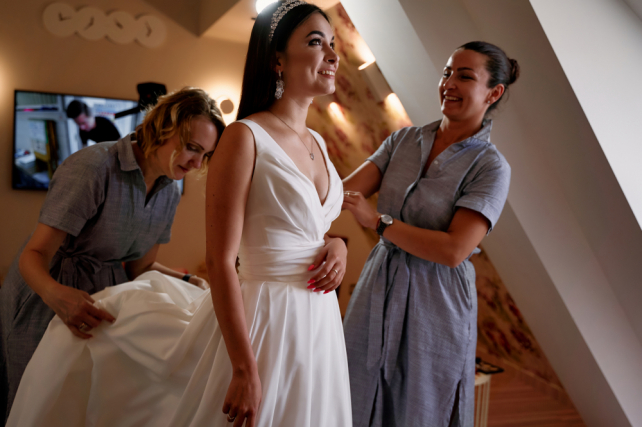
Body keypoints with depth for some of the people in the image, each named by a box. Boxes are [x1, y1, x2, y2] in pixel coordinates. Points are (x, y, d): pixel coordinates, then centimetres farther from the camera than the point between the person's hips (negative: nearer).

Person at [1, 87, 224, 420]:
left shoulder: (169, 193, -2)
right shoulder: (93, 167, -24)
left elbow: (139, 266, 7)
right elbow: (33, 255, -24)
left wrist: (188, 282, -9)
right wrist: (55, 294, -45)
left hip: (103, 301, 6)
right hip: (44, 303, -5)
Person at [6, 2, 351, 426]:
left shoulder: (318, 143, 8)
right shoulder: (244, 137, -14)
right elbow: (220, 261, -18)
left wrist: (337, 243, -2)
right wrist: (245, 370, -19)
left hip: (320, 321, 8)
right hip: (263, 323, -7)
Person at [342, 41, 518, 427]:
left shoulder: (491, 167, -11)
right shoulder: (404, 140, 4)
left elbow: (453, 250, -21)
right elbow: (348, 190, -7)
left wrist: (378, 220, -21)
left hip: (435, 302, -4)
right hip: (379, 290, 5)